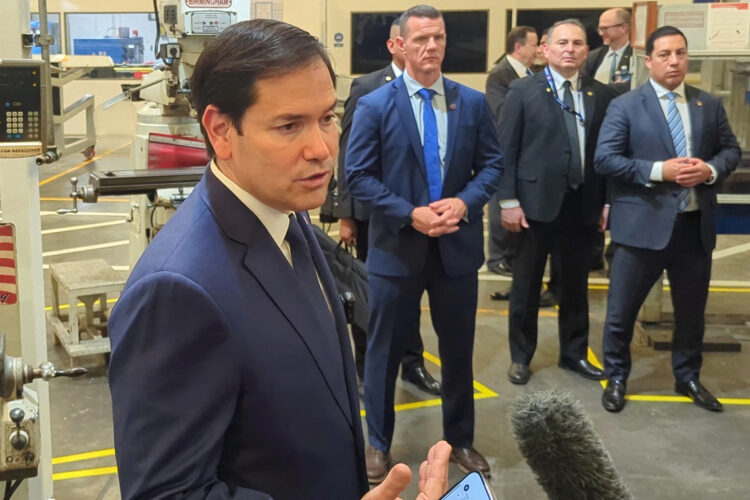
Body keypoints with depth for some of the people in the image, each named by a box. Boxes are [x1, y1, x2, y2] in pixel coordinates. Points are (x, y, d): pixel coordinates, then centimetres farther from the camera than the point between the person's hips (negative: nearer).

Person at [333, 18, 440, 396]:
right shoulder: (366, 88, -6)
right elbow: (348, 154, -6)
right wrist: (345, 215, -7)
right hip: (375, 210, -2)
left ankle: (412, 364, 29)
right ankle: (367, 372, 25)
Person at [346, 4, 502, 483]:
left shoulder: (473, 102, 2)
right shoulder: (375, 105, -7)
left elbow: (492, 164, 5)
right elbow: (359, 176, -9)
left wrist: (464, 202, -14)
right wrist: (410, 214, -18)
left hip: (458, 245, 3)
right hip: (397, 246, -2)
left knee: (459, 348, 15)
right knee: (385, 349, 10)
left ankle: (460, 439, 33)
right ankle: (378, 444, 28)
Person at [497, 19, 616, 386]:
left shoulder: (602, 95, 6)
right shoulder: (523, 91, -3)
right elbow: (506, 150, -5)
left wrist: (607, 202, 4)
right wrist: (508, 201, -10)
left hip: (582, 204, 3)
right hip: (536, 202, -3)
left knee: (576, 285, 14)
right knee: (526, 285, 9)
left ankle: (574, 353, 30)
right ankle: (520, 357, 23)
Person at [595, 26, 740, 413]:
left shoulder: (709, 106, 8)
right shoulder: (625, 106, -4)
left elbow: (731, 150, 12)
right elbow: (605, 159, -11)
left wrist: (710, 170, -11)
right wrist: (658, 171, -19)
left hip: (695, 225, 4)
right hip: (643, 225, -4)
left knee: (692, 309, 16)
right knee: (621, 310, 6)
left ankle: (688, 377, 35)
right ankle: (616, 378, 25)